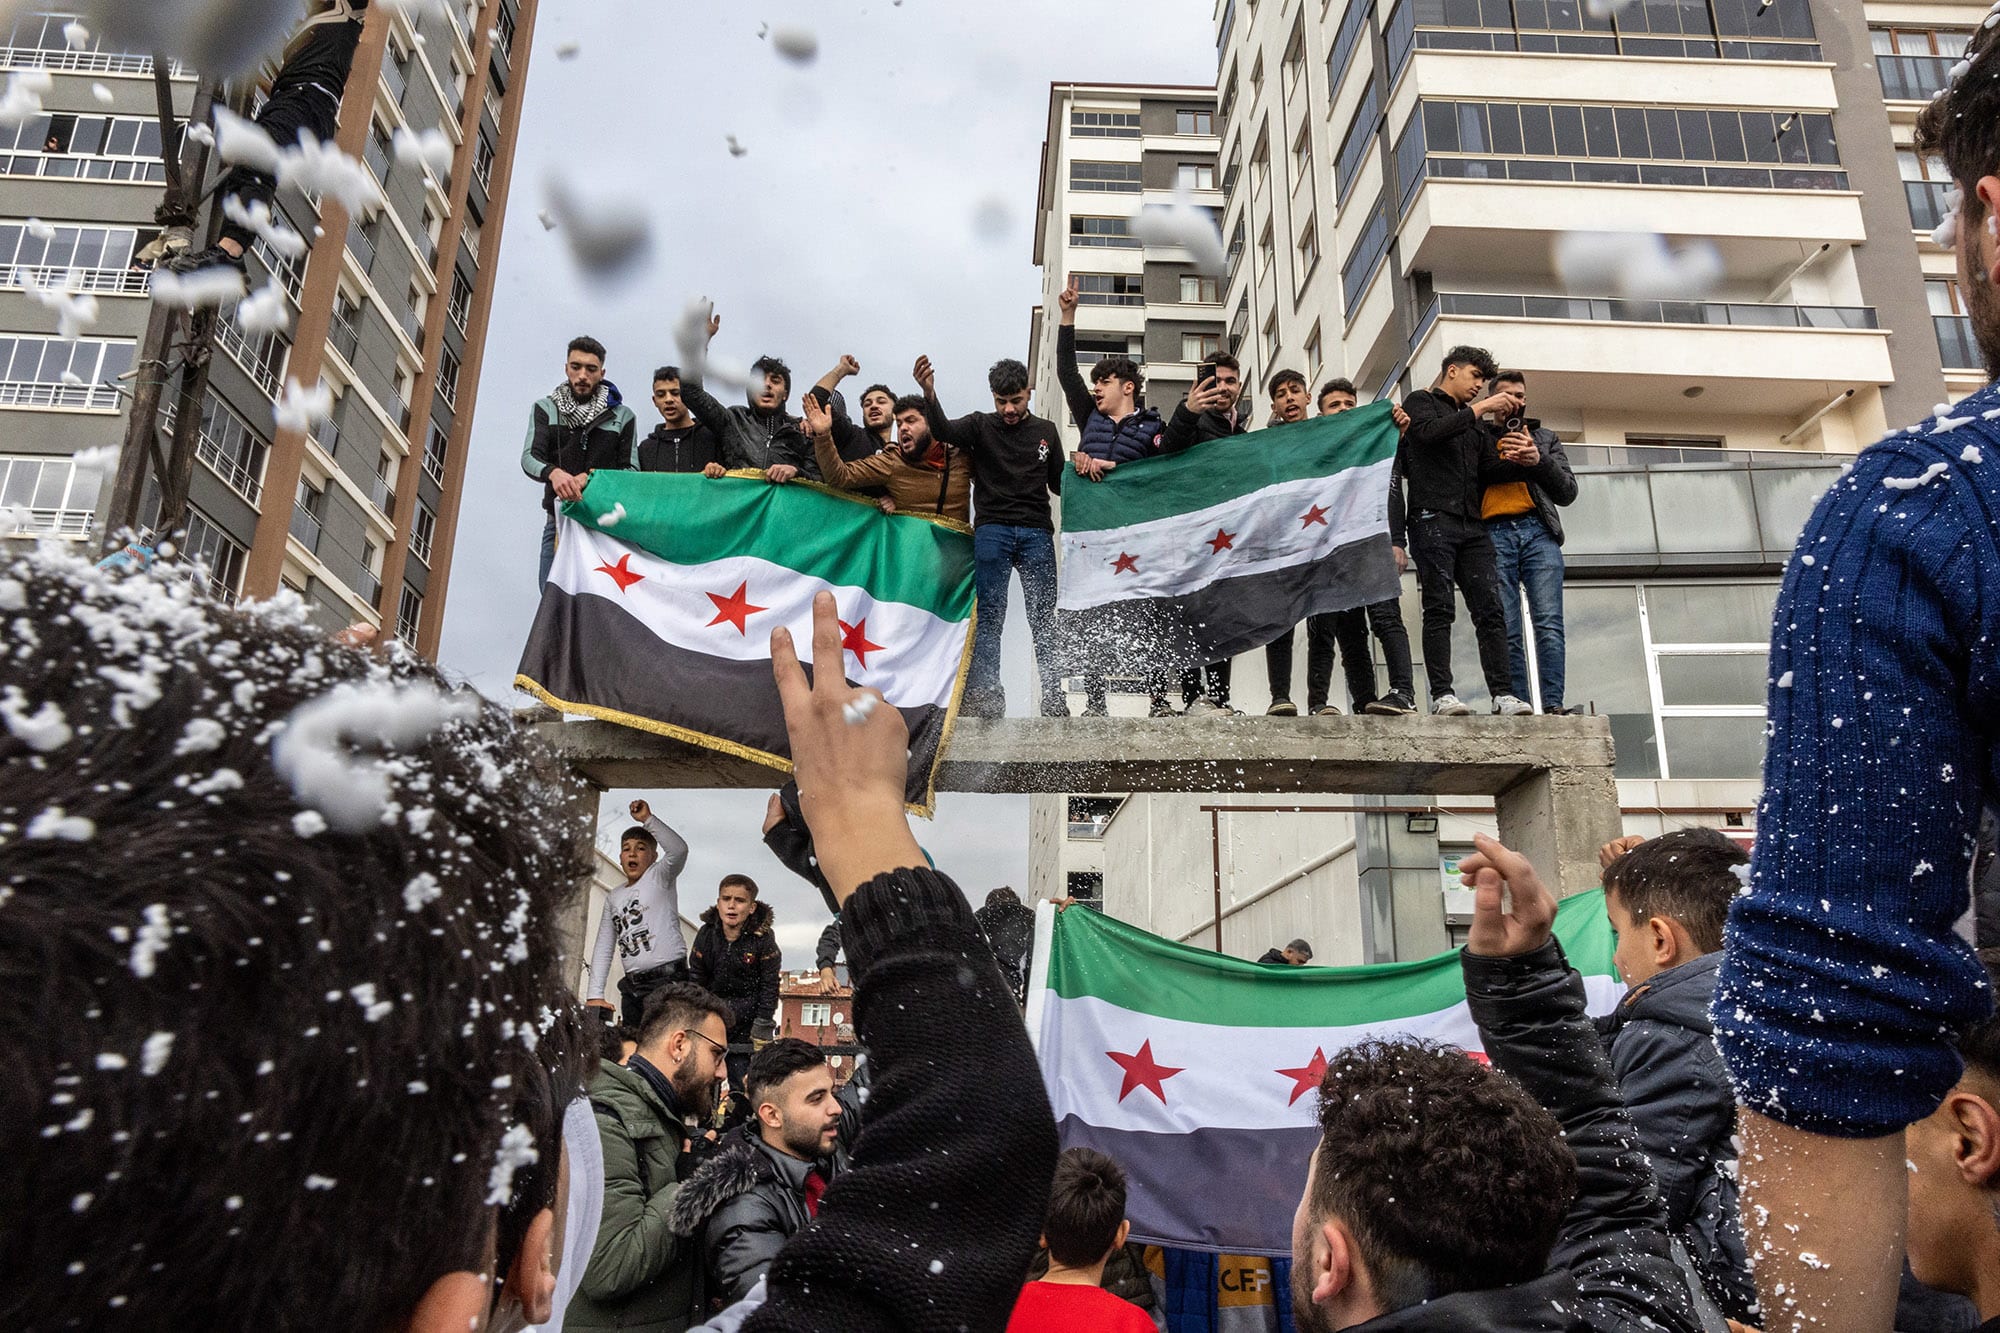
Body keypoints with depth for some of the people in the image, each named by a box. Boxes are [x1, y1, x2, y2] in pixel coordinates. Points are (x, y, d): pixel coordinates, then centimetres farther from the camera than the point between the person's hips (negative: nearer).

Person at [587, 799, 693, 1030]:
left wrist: (648, 819, -13)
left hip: (668, 979, -6)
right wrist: (595, 994, 8)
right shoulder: (613, 898, 22)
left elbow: (679, 849, -18)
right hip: (632, 985, 6)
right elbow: (603, 948, 18)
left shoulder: (659, 877, 5)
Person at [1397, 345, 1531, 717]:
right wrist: (1480, 408, -8)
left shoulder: (1473, 421, 29)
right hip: (1433, 518, -6)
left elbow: (1488, 471, 23)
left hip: (1472, 525, 6)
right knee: (1439, 609, -10)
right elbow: (1429, 432, -11)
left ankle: (1503, 694, -6)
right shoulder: (1420, 402, 11)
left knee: (1490, 609, -4)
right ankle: (1442, 694, -11)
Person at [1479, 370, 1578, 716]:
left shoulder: (1546, 439, 25)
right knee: (1507, 631, -8)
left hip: (1539, 533, 1)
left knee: (1549, 623, -13)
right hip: (1494, 535, -1)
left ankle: (1553, 705, -18)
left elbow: (1568, 492, 14)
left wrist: (1539, 461, -2)